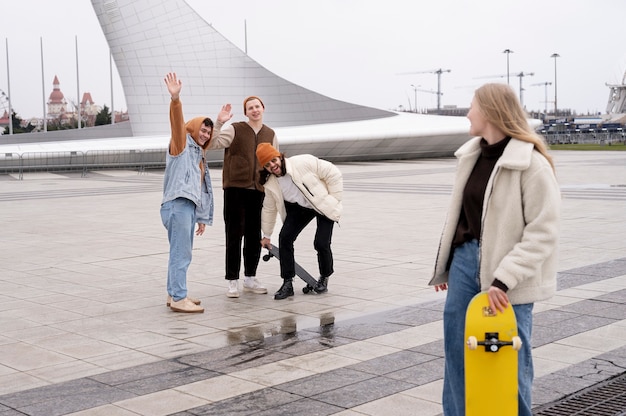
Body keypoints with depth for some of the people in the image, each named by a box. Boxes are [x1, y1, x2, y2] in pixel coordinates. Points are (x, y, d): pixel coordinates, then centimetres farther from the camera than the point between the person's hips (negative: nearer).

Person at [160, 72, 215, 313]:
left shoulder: (199, 156, 25)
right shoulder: (181, 145, 2)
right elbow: (177, 123, -18)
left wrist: (202, 217, 24)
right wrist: (175, 99, -36)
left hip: (189, 207, 9)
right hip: (177, 205, -9)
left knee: (181, 254, 12)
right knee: (181, 254, -10)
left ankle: (174, 294, 18)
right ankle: (179, 299, -10)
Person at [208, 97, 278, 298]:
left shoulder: (271, 135, 11)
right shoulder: (234, 130, -2)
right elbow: (212, 144, -15)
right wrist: (219, 123, -26)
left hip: (258, 191, 4)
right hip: (235, 189, -4)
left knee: (254, 236, 10)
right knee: (234, 235, -2)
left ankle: (250, 278, 24)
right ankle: (232, 281, 5)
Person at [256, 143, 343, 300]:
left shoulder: (303, 162, -28)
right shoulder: (270, 185, -10)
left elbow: (333, 173, -20)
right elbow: (269, 209, 6)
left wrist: (334, 199, -17)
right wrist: (267, 235, 13)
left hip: (324, 206, -4)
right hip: (299, 207, 5)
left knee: (321, 243, -16)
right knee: (284, 237, -14)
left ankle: (324, 278, 14)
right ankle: (287, 283, -4)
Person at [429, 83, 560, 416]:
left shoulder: (532, 163, -15)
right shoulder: (471, 155, 8)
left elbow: (542, 234, -17)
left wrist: (503, 279, -23)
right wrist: (444, 266, 19)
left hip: (507, 278, -7)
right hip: (465, 261, 7)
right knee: (457, 350, 12)